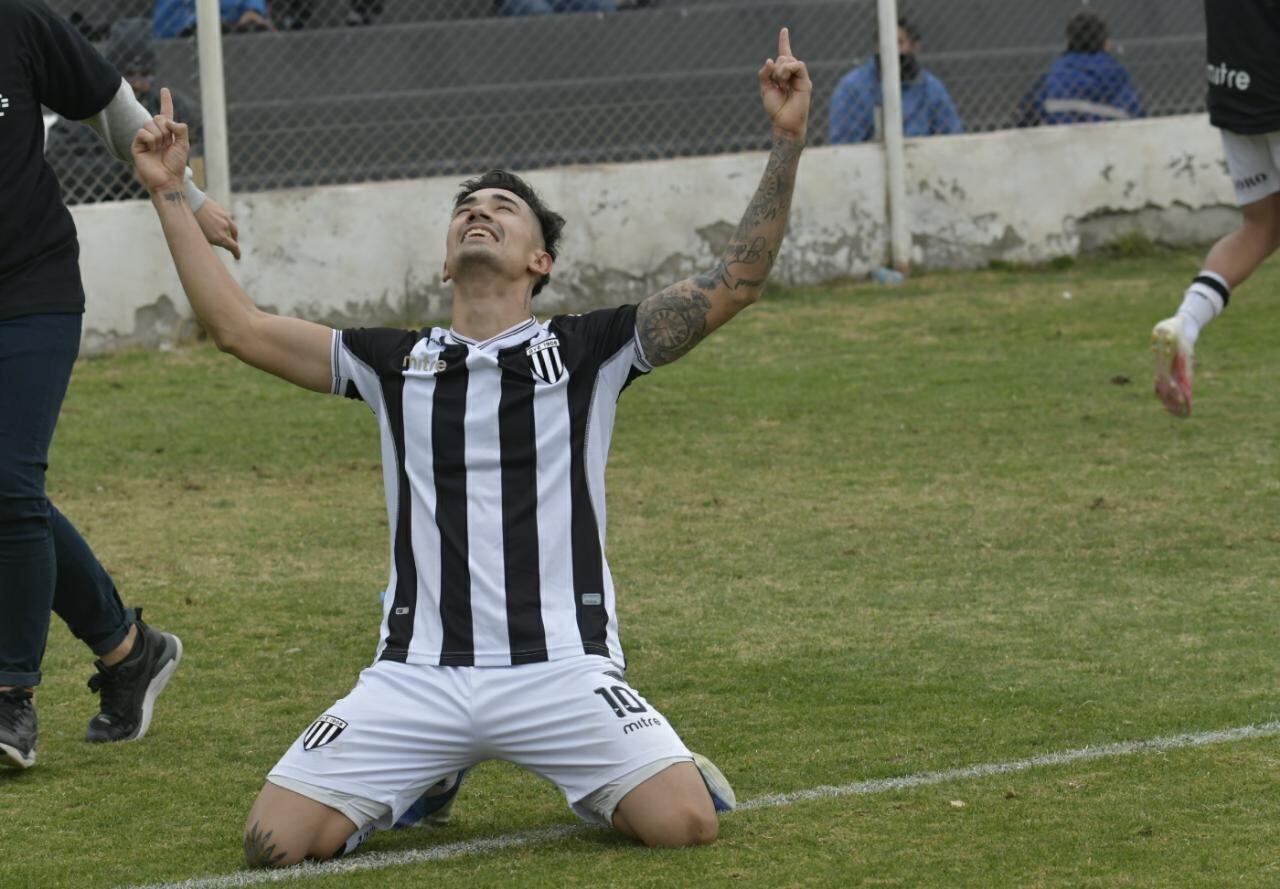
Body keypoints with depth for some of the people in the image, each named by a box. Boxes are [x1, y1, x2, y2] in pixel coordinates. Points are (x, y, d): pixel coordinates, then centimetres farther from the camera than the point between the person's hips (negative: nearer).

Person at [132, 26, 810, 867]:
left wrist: (787, 142, -7)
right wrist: (171, 197, 13)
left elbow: (733, 286, 1)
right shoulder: (396, 362, 15)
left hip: (562, 667, -3)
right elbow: (239, 325, 14)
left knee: (686, 820, -24)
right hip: (417, 674, 3)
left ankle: (597, 778, 14)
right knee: (276, 840, -11)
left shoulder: (587, 350, 8)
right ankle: (434, 772, 19)